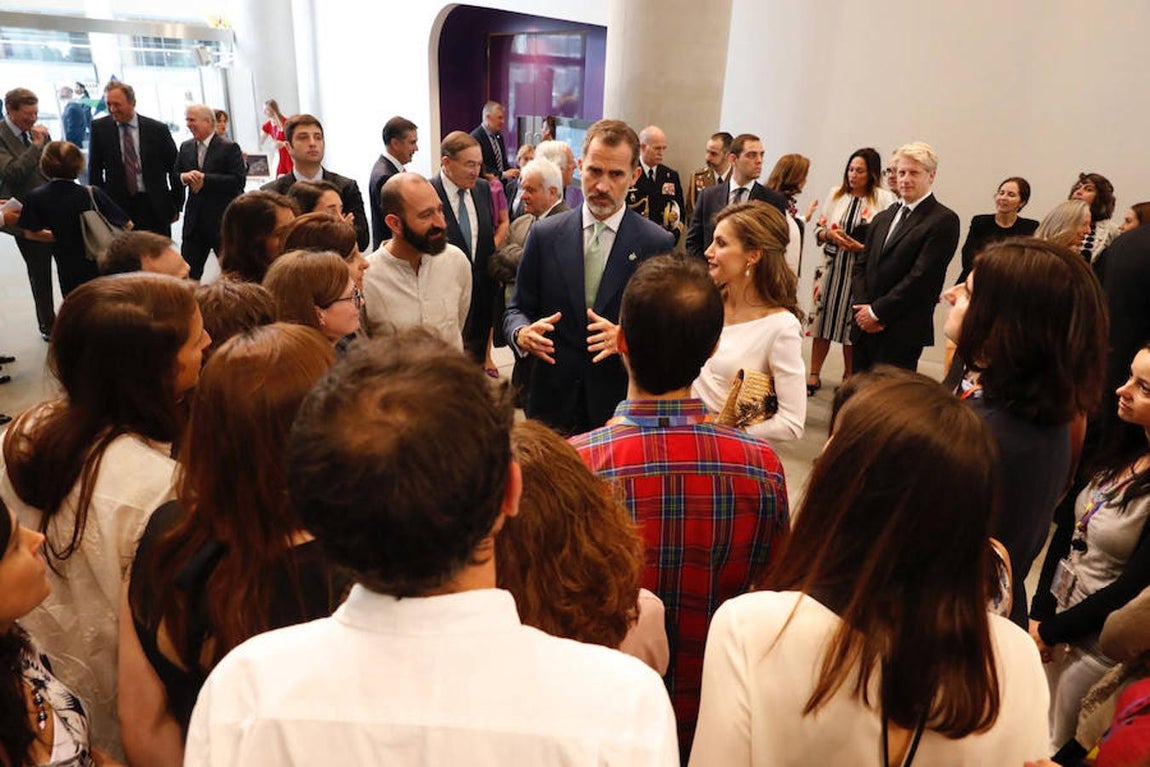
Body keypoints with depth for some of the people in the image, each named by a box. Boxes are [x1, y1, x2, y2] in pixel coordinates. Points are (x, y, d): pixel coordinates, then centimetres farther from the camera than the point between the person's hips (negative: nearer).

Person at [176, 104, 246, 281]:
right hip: (194, 219, 5)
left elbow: (239, 180, -17)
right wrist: (184, 177, -10)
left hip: (222, 220, -5)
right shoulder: (185, 147, 11)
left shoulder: (229, 148, -8)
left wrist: (205, 178, -19)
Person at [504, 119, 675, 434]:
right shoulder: (544, 234, 1)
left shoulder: (657, 243, -4)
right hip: (552, 399, 2)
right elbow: (517, 309, 6)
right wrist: (522, 333, -16)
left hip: (622, 404, -1)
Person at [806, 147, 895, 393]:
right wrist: (830, 234, -9)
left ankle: (849, 379, 21)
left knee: (852, 325, 5)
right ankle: (814, 375, 17)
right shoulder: (835, 193, 8)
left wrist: (860, 248, -18)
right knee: (822, 318, 6)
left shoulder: (883, 199, -5)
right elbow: (818, 229, 12)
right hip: (831, 267, 3)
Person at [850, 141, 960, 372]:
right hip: (865, 327, 6)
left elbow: (921, 275, -13)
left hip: (902, 332, -6)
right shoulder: (883, 218, 18)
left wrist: (877, 311, -12)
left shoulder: (944, 220, -5)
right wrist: (863, 307, -3)